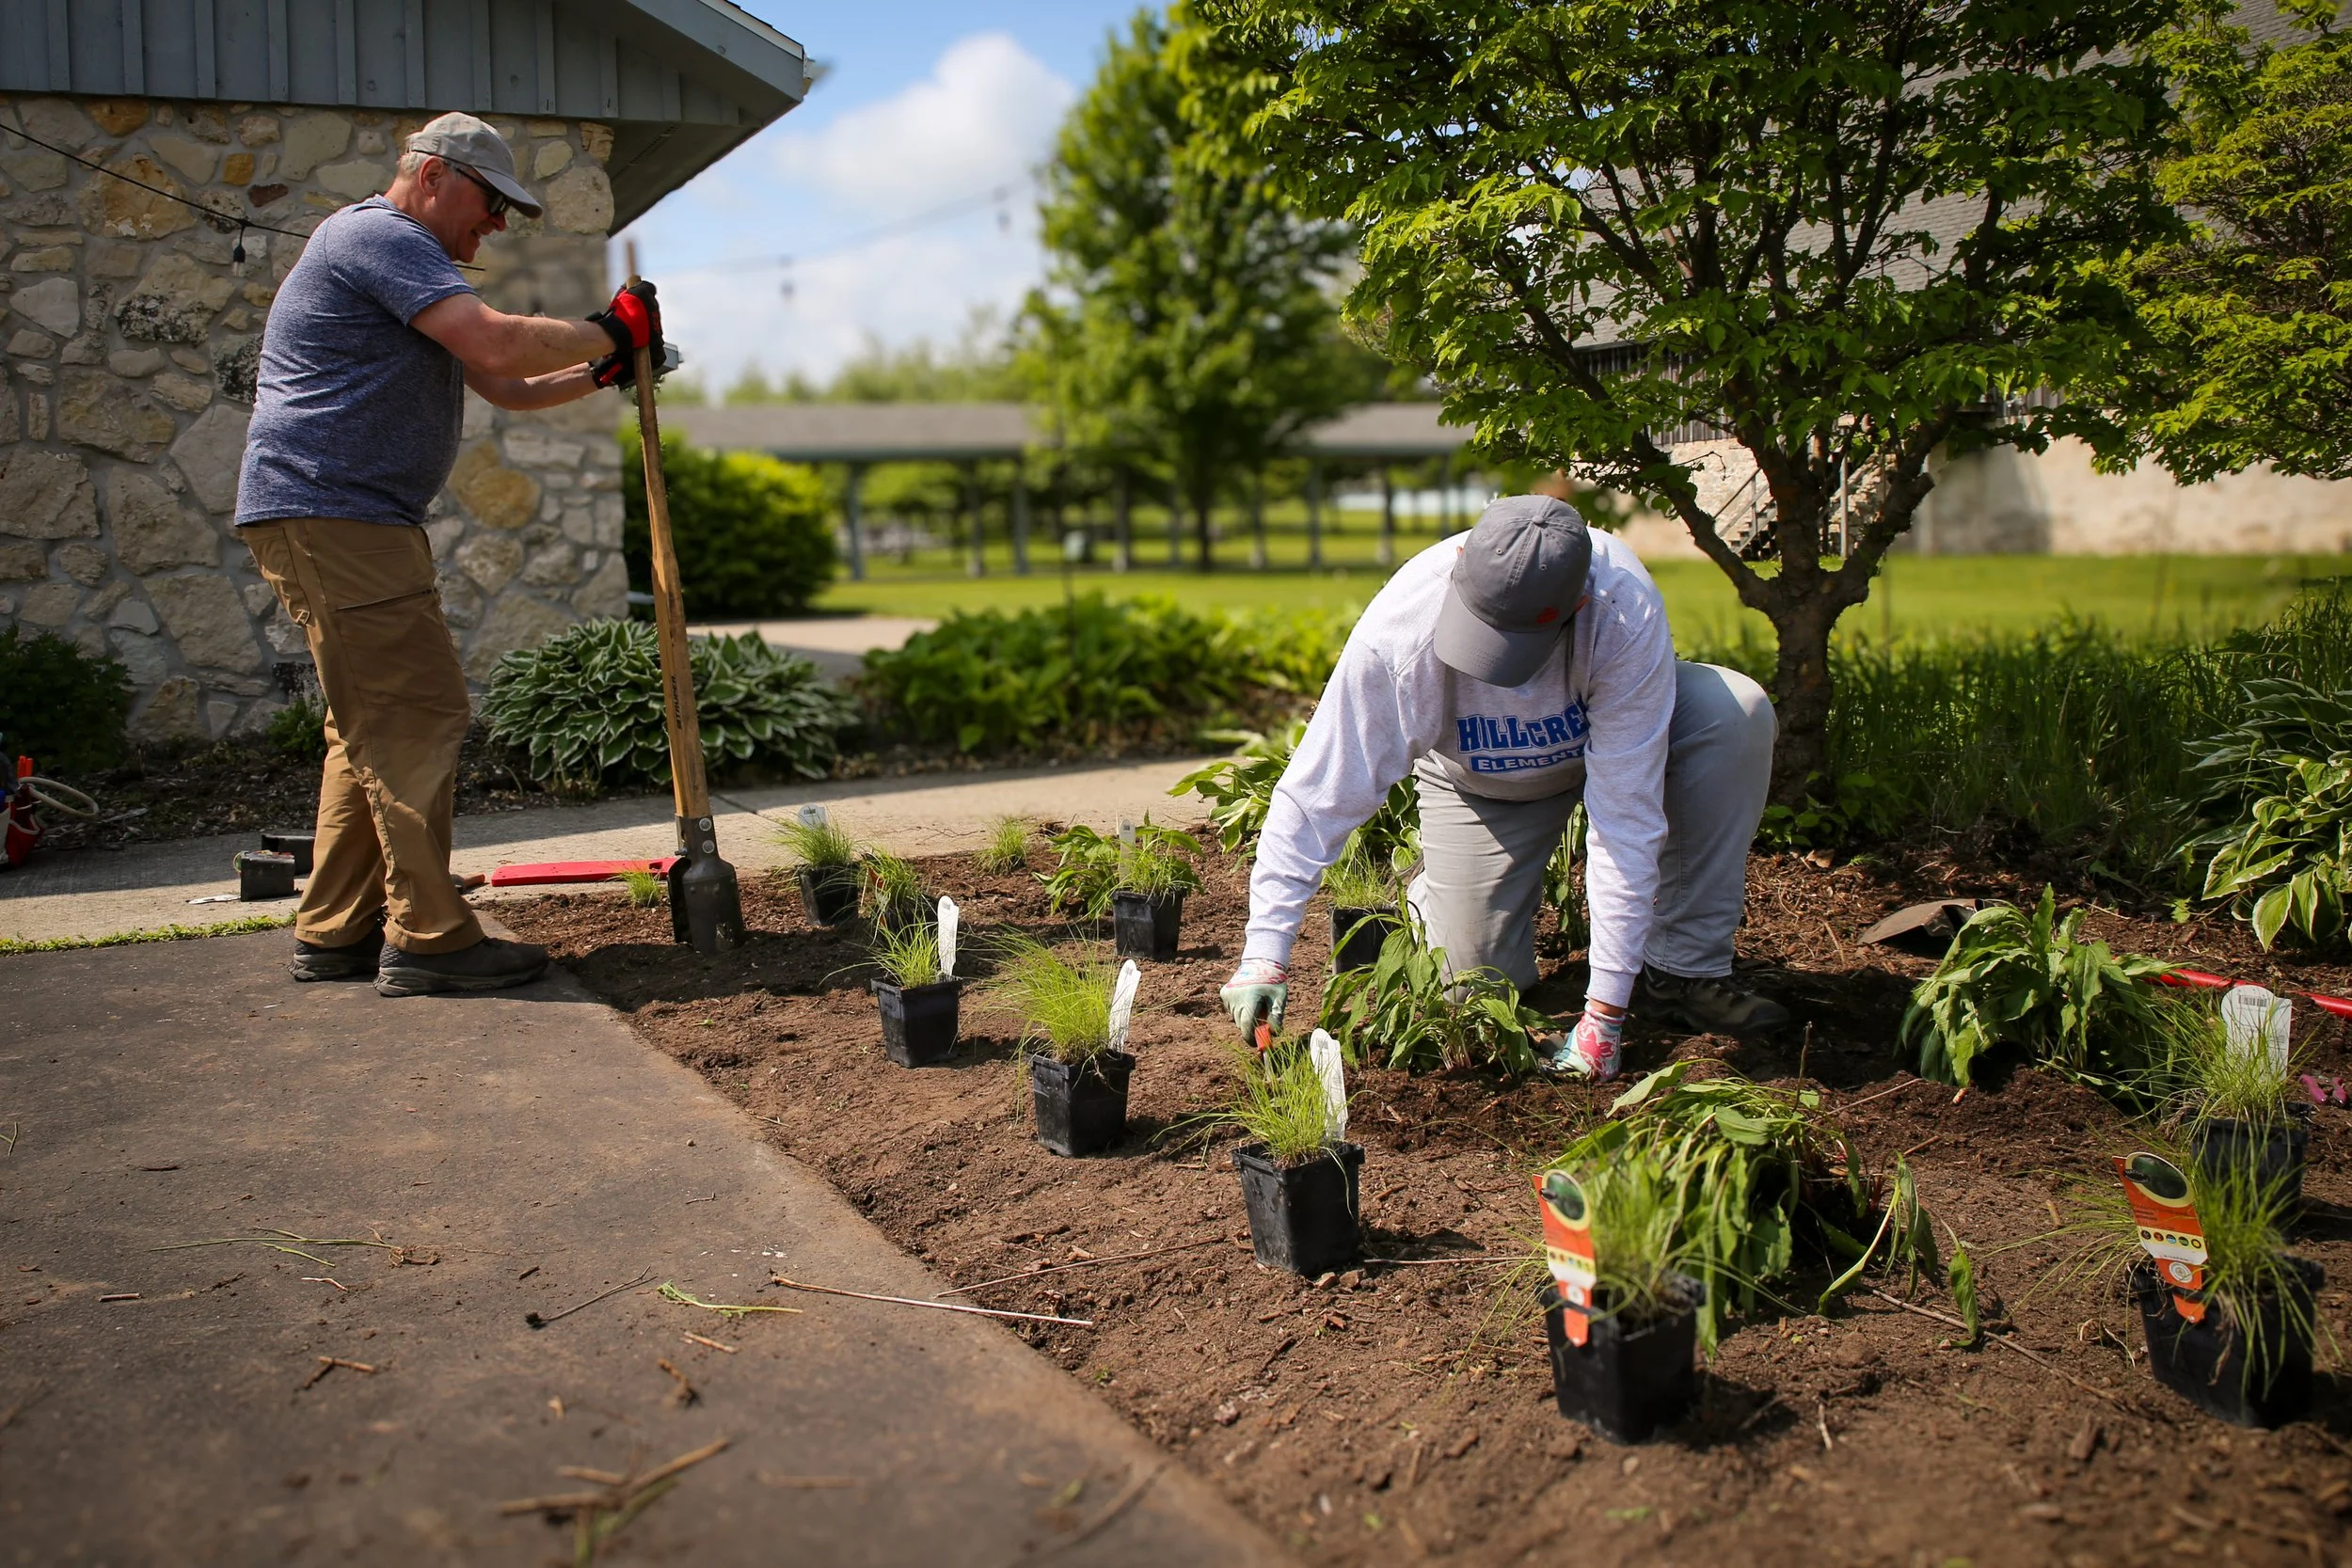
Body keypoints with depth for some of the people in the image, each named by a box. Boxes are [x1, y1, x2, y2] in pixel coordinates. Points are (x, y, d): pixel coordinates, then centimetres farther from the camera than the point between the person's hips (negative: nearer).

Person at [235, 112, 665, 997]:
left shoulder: (404, 262, 27)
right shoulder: (379, 236, -8)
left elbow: (505, 387, 27)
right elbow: (498, 343, -21)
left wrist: (605, 370, 13)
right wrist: (610, 331, -7)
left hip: (352, 522, 11)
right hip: (324, 512, -11)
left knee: (373, 726, 12)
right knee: (418, 715, -12)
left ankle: (336, 934, 17)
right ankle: (428, 940, -10)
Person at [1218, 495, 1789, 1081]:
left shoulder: (1626, 613, -39)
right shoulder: (1397, 632, -37)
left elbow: (1626, 813, -37)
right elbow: (1316, 795, -30)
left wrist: (1605, 1010, -36)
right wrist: (1265, 953, -35)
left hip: (1609, 736, 0)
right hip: (1478, 785, 0)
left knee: (1736, 714, -30)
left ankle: (1682, 968, -16)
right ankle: (1431, 884, 25)